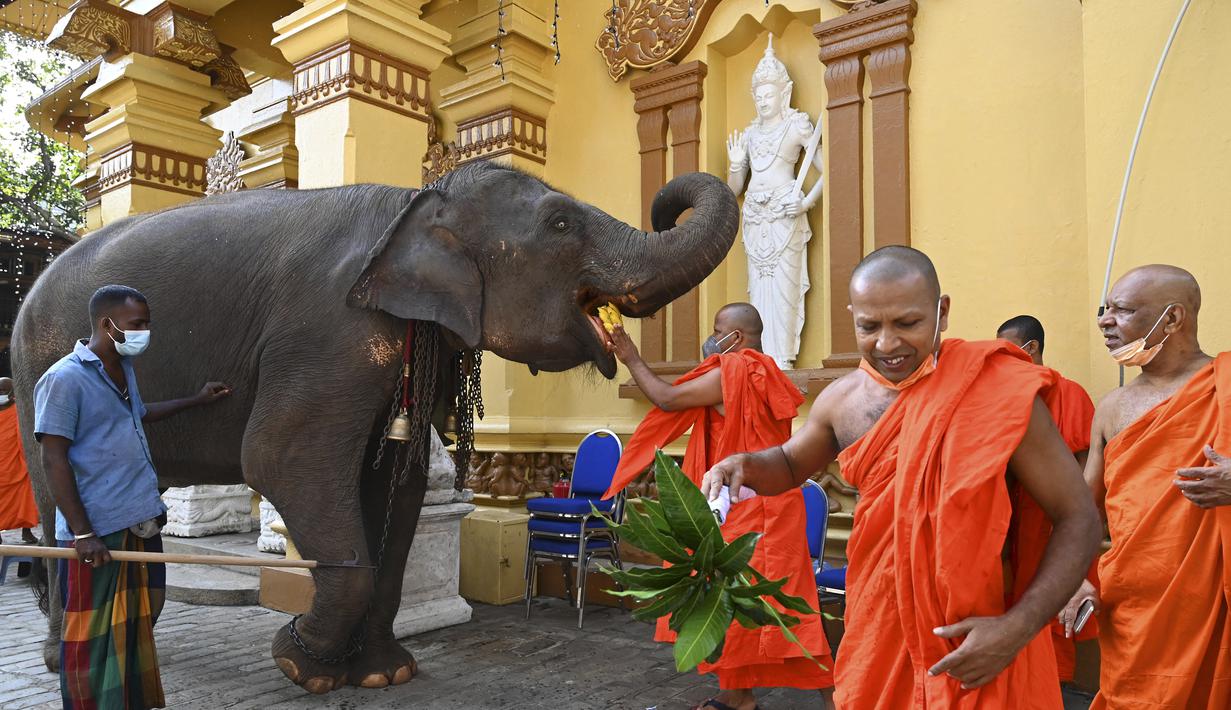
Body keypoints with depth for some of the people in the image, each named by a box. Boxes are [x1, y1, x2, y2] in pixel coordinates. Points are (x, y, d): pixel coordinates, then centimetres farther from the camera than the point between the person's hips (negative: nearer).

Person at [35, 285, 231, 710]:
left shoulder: (124, 368, 14)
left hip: (142, 522, 9)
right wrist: (82, 534, -20)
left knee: (136, 625, 17)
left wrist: (197, 400, 40)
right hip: (98, 532, -9)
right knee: (92, 635, 2)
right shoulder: (65, 379, -13)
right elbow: (54, 460, -17)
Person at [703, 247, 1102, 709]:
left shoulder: (996, 392, -17)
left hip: (976, 642, -4)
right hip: (876, 632, 4)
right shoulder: (842, 398, -3)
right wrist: (745, 466, -6)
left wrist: (1018, 627, -22)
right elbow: (791, 465, 16)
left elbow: (1078, 520, -11)